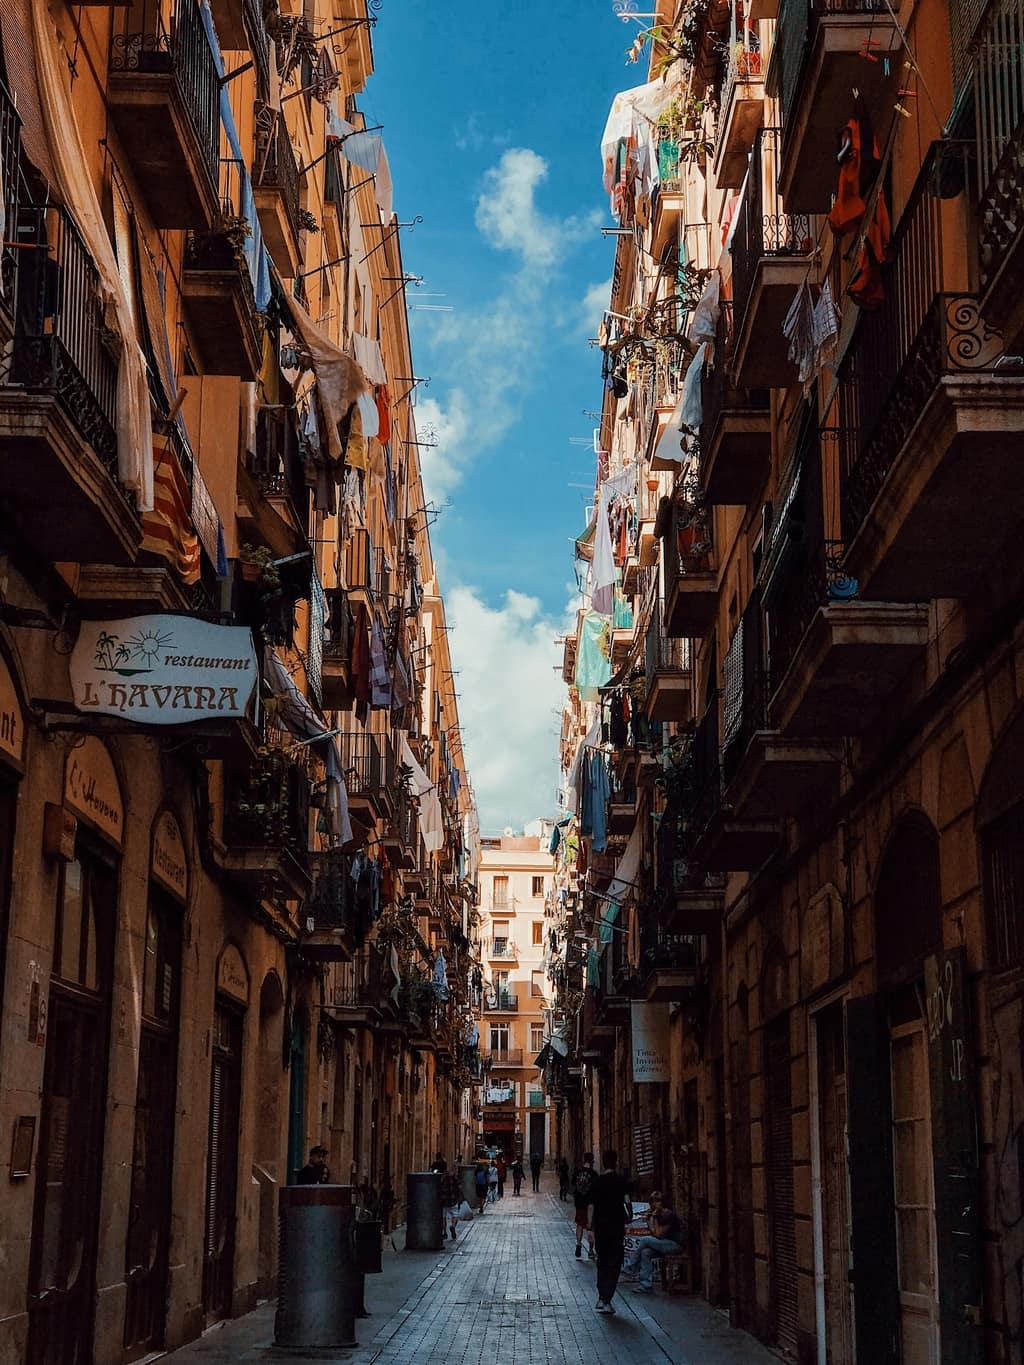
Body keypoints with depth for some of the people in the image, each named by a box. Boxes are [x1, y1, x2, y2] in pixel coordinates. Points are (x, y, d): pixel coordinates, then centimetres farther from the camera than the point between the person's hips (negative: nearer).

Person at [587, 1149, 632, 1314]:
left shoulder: (598, 1181, 2)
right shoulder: (621, 1180, -5)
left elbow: (591, 1206, 3)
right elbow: (626, 1200, -14)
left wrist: (590, 1228, 9)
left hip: (600, 1226, 3)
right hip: (617, 1226, -3)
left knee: (602, 1263, 18)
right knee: (614, 1264, 3)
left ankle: (601, 1298, 18)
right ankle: (606, 1300, -4)